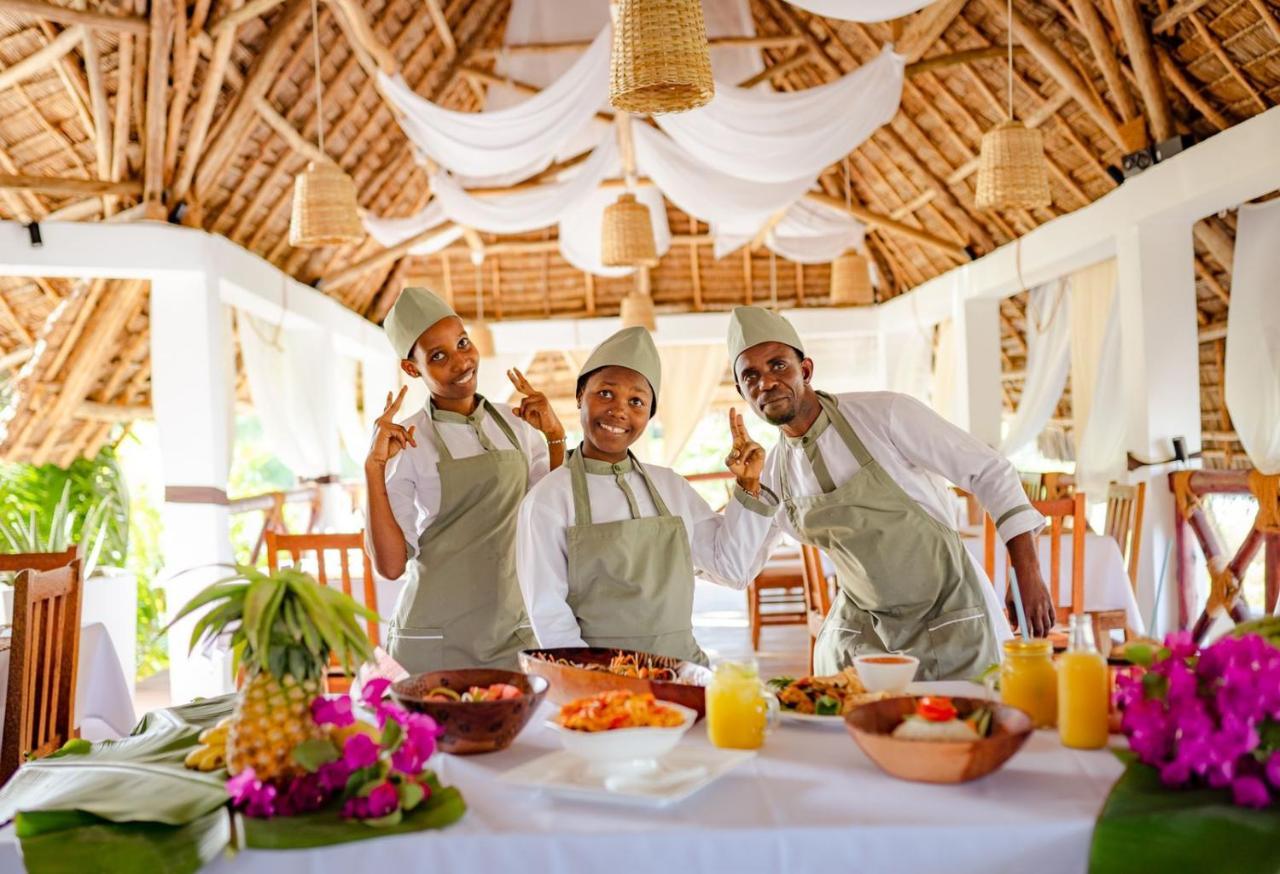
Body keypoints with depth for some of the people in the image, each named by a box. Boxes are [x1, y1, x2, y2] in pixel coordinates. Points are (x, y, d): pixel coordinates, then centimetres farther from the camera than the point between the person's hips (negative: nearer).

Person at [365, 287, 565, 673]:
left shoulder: (515, 425, 4)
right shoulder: (407, 442, -8)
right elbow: (391, 565, -11)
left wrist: (555, 436, -2)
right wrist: (374, 468, -19)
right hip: (437, 640, -3)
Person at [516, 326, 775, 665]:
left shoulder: (671, 487, 10)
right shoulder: (548, 499, -3)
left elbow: (733, 569, 13)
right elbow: (548, 615, -5)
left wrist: (748, 487, 4)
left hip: (683, 668, 3)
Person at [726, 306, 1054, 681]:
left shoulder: (885, 414, -18)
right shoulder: (772, 474, -3)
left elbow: (989, 471, -13)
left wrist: (1028, 575, -17)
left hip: (949, 618, -4)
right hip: (860, 629, 4)